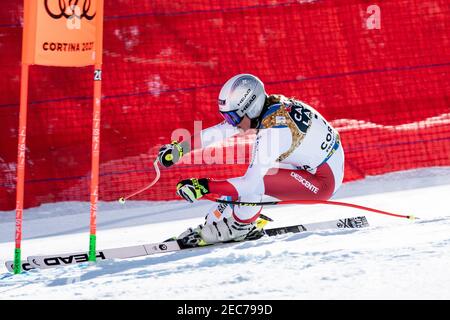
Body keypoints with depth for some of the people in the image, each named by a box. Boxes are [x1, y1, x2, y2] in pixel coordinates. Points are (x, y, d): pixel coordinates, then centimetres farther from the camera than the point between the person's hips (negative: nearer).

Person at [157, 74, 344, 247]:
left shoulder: (274, 130, -29)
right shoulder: (268, 106, -4)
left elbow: (251, 182, -31)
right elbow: (220, 131, 4)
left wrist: (205, 187, -32)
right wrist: (180, 147, 0)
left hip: (324, 181, -10)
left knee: (254, 183, -21)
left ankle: (237, 229, 2)